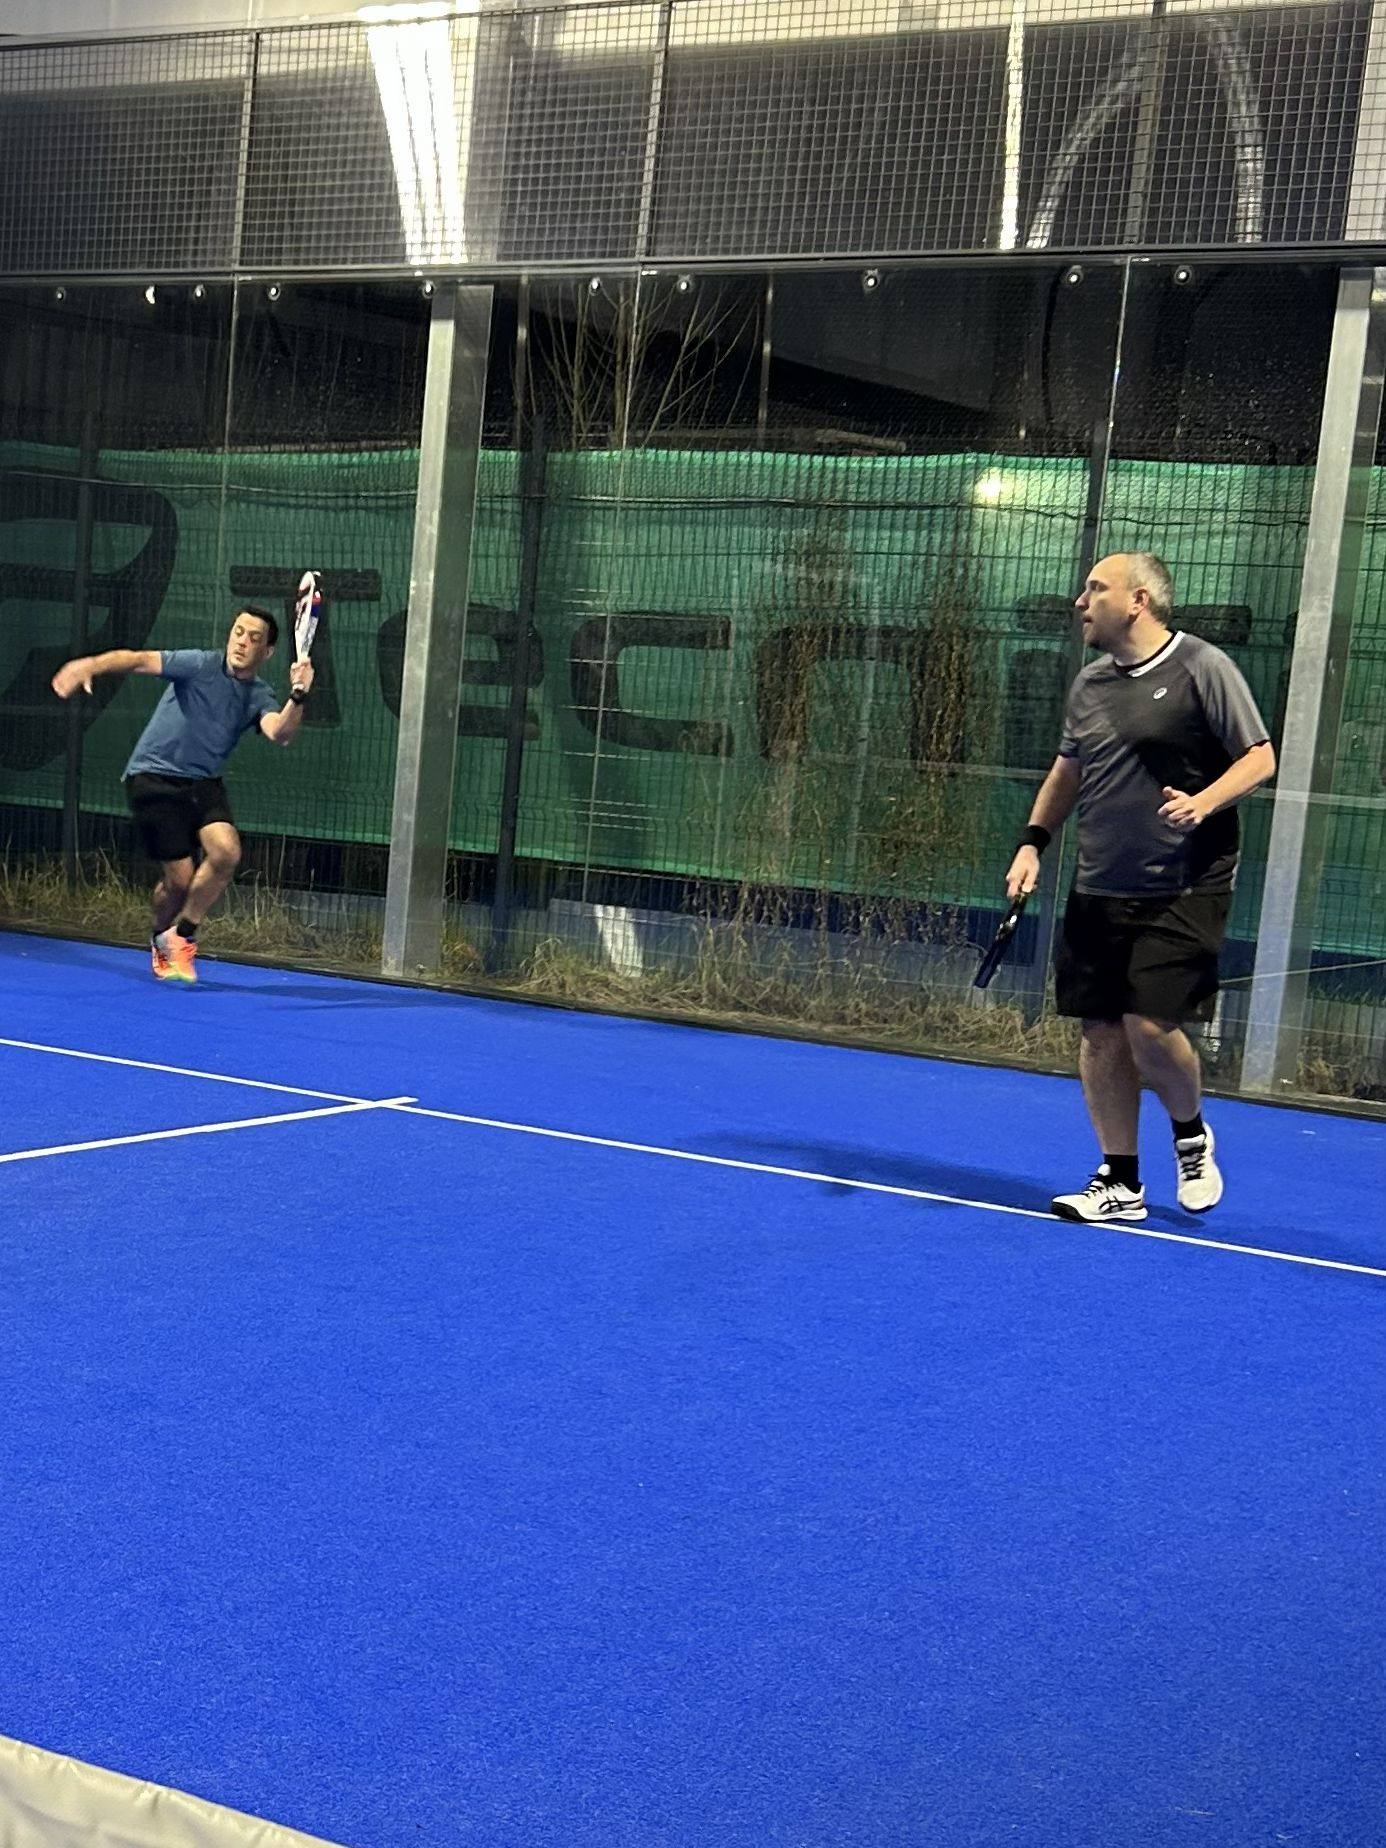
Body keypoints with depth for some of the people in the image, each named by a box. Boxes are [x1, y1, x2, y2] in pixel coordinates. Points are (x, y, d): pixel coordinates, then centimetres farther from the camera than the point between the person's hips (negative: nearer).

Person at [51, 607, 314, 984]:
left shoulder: (260, 697, 0)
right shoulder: (199, 665, -10)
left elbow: (279, 733, -21)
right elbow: (139, 659, -22)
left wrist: (297, 697, -40)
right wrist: (89, 664, -40)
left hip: (202, 782, 4)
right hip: (154, 777, -4)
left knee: (226, 851, -20)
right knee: (180, 876, -7)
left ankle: (181, 937, 3)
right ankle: (160, 940, 27)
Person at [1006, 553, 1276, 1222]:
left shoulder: (1202, 668, -6)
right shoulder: (1090, 684, 12)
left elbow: (1259, 757, -5)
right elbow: (1068, 770, 23)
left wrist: (1202, 802, -23)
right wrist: (1033, 841, 11)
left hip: (1184, 890, -6)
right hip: (1099, 891, 6)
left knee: (1150, 1026, -13)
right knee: (1101, 1033, 4)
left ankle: (1192, 1135, 17)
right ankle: (1119, 1182, 15)